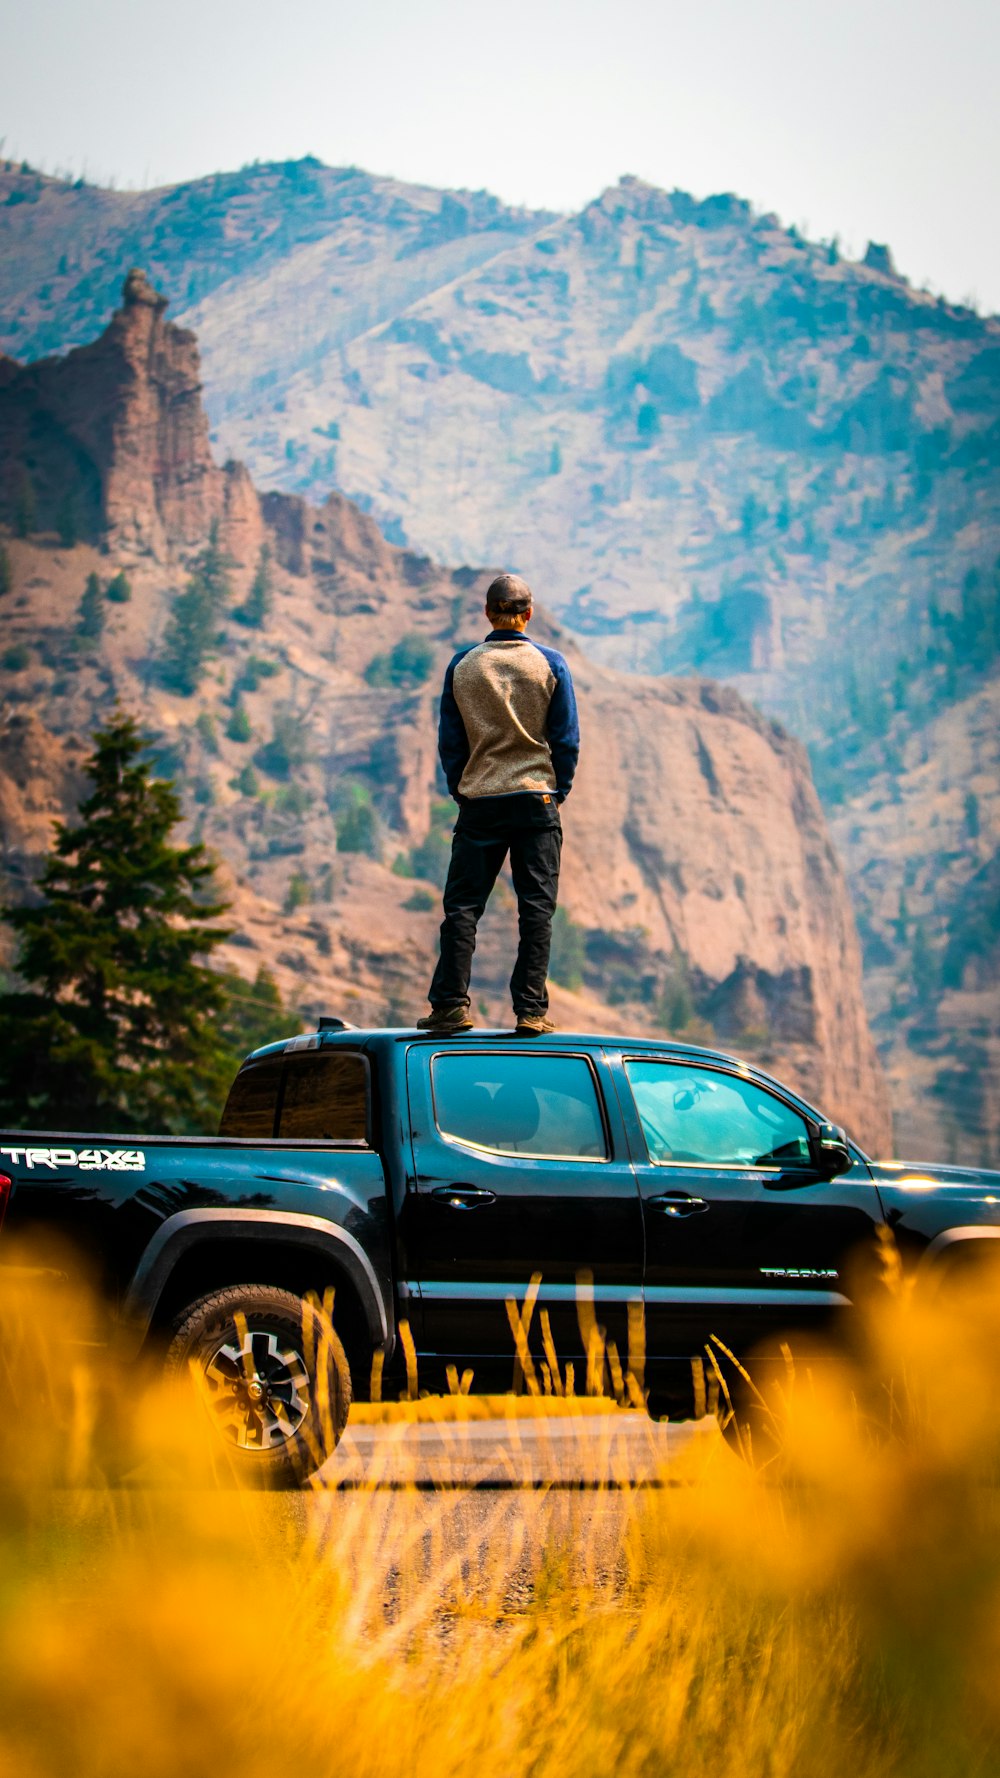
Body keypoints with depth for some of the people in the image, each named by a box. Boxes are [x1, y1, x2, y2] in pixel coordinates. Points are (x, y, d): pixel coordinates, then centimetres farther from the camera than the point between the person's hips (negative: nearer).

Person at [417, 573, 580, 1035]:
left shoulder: (463, 665, 1)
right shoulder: (550, 664, -1)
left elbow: (449, 740, 4)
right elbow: (566, 738, 0)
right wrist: (559, 791, 10)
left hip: (480, 801, 1)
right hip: (537, 798, -1)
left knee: (462, 904, 5)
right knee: (536, 906, 2)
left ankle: (450, 1004, 0)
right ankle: (531, 1009, -2)